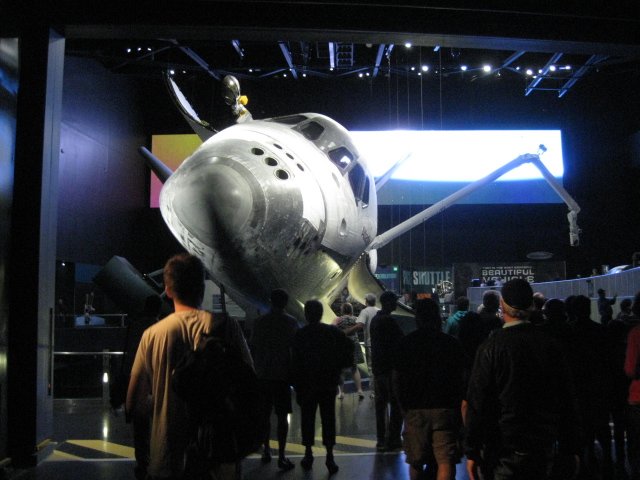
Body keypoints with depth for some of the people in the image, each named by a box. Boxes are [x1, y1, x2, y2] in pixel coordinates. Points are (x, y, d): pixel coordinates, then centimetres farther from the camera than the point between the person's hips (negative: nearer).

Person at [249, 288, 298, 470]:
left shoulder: (259, 322, 1)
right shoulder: (291, 322, -5)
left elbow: (253, 348, 2)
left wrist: (256, 369, 14)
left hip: (263, 375, 2)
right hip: (282, 374, -2)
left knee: (265, 414, 14)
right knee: (282, 416, 0)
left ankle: (266, 451, 20)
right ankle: (281, 457, -1)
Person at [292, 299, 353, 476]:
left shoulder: (299, 335, -7)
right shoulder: (332, 331, -2)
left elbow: (295, 363, -7)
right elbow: (349, 346, -7)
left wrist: (297, 387, -1)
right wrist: (339, 367, 2)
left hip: (306, 384, -1)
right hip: (328, 383, 1)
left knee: (307, 418, 11)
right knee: (328, 418, 5)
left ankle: (308, 454, 17)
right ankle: (330, 457, 2)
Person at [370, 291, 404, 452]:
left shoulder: (375, 319, 12)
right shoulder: (389, 320, -17)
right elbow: (402, 341, -14)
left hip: (378, 367, 9)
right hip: (391, 367, -9)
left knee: (381, 403, 11)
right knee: (395, 403, -1)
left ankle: (381, 439, 16)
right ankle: (393, 440, 1)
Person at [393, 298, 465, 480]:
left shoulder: (405, 343, 0)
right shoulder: (452, 343, -1)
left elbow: (397, 380, 1)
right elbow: (460, 379, 0)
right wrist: (457, 406, 11)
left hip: (415, 410, 2)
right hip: (445, 409, -1)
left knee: (416, 461, 14)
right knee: (446, 461, -2)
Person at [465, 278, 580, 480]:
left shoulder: (491, 347, -12)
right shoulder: (551, 345, 0)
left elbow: (477, 403, -12)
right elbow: (567, 402, 5)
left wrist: (472, 451, -5)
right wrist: (570, 450, 13)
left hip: (502, 450, -4)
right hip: (543, 447, 4)